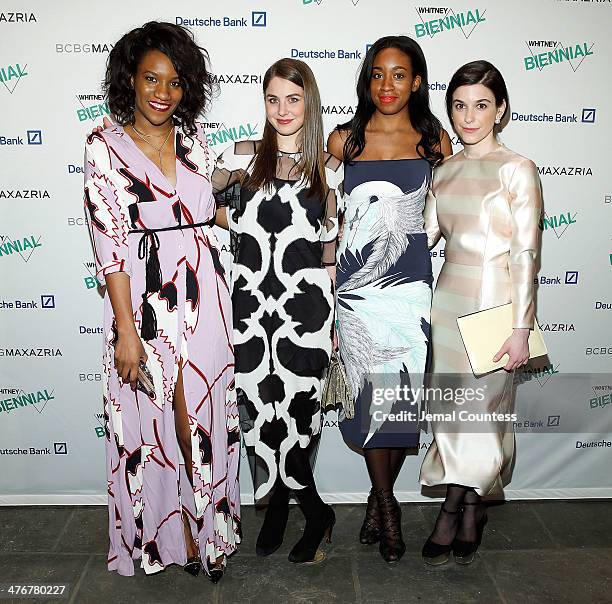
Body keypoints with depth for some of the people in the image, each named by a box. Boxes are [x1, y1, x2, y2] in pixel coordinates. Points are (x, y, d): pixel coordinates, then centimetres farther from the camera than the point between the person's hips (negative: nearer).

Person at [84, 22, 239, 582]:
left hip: (203, 296, 3)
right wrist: (125, 329, -12)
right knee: (153, 421, 9)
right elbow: (109, 245, -9)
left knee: (202, 417, 8)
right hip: (143, 299, -3)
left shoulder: (195, 138, 8)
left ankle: (204, 526, 27)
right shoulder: (105, 147, -4)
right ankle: (168, 534, 31)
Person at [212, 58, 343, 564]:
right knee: (260, 407, 3)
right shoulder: (242, 156, 5)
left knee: (296, 409, 1)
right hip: (250, 300, 1)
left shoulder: (328, 167, 5)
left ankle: (279, 505, 28)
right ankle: (316, 513, 23)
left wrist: (336, 318, 7)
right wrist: (238, 224, 3)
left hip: (305, 303, -1)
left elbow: (331, 250, 8)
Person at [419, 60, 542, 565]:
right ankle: (467, 511, 25)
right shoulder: (445, 170, 8)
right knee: (451, 405, 9)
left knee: (484, 407, 2)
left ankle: (454, 511, 22)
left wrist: (521, 328, -12)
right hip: (449, 297, 5)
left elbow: (526, 254, -10)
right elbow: (425, 234, 11)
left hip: (494, 300, -5)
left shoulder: (517, 169, -7)